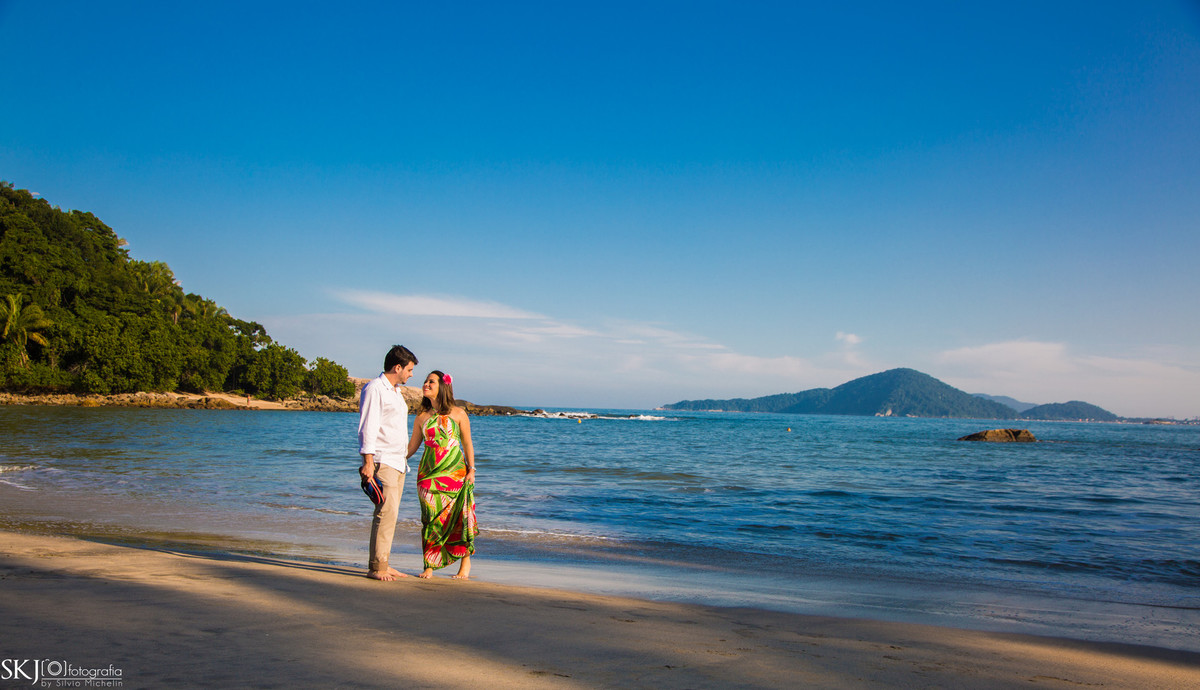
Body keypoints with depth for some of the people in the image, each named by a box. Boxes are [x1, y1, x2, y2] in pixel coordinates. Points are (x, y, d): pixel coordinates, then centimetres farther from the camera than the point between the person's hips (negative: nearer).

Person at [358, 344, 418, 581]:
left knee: (390, 513, 6)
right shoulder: (374, 389, -7)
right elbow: (367, 428, -13)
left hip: (398, 461, 9)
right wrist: (368, 461, -19)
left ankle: (383, 564, 10)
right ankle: (376, 567, -10)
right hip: (382, 461, -9)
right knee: (386, 512, -13)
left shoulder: (395, 391, 21)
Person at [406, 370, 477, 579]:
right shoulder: (422, 417, 9)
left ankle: (465, 562, 12)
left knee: (458, 515, -2)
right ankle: (429, 565, 8)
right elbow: (412, 446, 15)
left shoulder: (458, 413, 2)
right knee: (431, 517, 0)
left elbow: (467, 444, 5)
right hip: (429, 473, 2)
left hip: (455, 470, -2)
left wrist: (471, 469, -1)